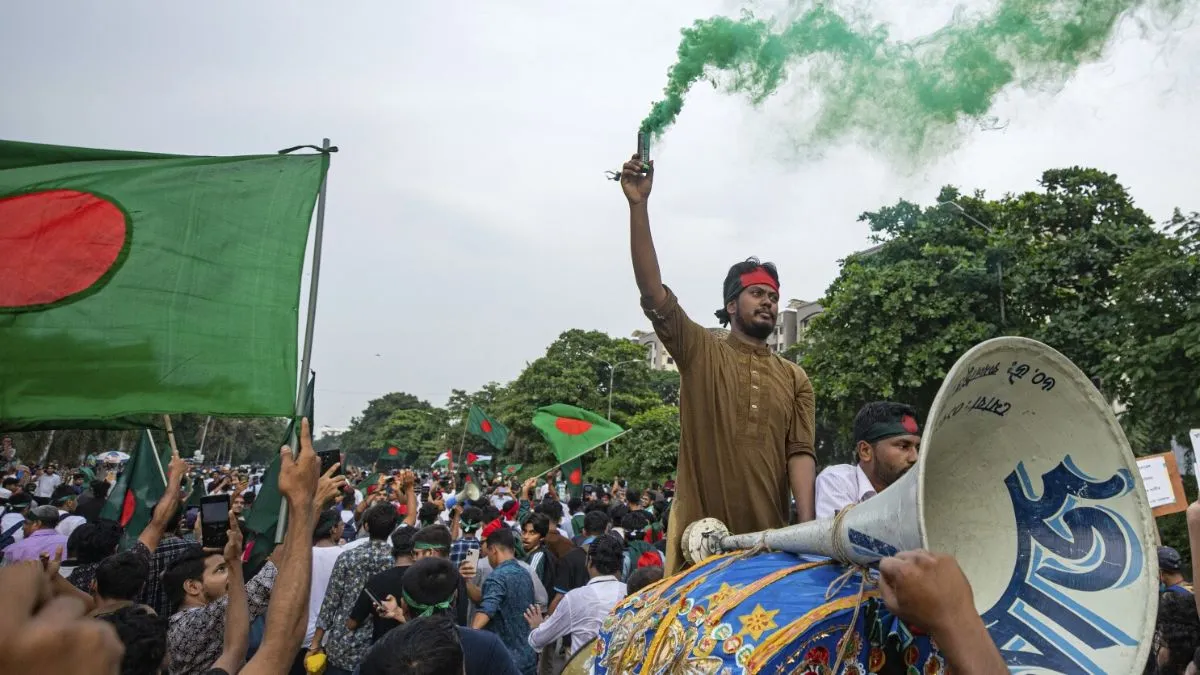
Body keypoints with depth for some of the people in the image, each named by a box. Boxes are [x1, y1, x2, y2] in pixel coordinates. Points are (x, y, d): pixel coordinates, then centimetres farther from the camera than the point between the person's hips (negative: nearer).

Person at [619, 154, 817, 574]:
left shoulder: (795, 379, 10)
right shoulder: (700, 355, 2)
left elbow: (800, 453, 2)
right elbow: (653, 293, -10)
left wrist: (807, 527, -13)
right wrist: (638, 205, -17)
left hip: (769, 539, 3)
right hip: (701, 537, -2)